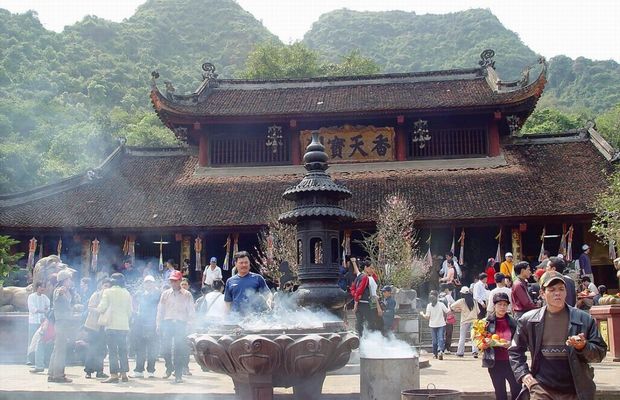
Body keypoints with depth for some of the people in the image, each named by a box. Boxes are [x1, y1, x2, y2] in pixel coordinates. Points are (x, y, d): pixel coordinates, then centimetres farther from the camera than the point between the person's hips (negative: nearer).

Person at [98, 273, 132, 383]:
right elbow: (130, 311, 10)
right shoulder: (127, 293, 8)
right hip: (124, 325, 4)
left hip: (111, 325, -4)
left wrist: (98, 309, 15)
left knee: (112, 350, -3)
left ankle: (114, 375, -6)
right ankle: (124, 374, 11)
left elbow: (102, 307, -7)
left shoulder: (108, 292, -3)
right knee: (123, 350, 10)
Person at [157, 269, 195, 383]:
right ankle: (169, 368, 25)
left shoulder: (187, 295, 2)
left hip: (180, 324, -2)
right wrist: (159, 325, 5)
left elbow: (191, 312, 1)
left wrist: (188, 326, -8)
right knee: (165, 347, -1)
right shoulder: (165, 294, 10)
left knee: (179, 350, -2)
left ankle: (178, 375, 5)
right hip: (167, 323, 2)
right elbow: (160, 310, 11)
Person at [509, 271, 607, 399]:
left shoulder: (584, 319, -3)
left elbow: (600, 352, 0)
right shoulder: (528, 320, 0)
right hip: (542, 390, 0)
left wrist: (583, 347, -19)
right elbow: (515, 351, 11)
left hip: (575, 390, 0)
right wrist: (523, 374, -1)